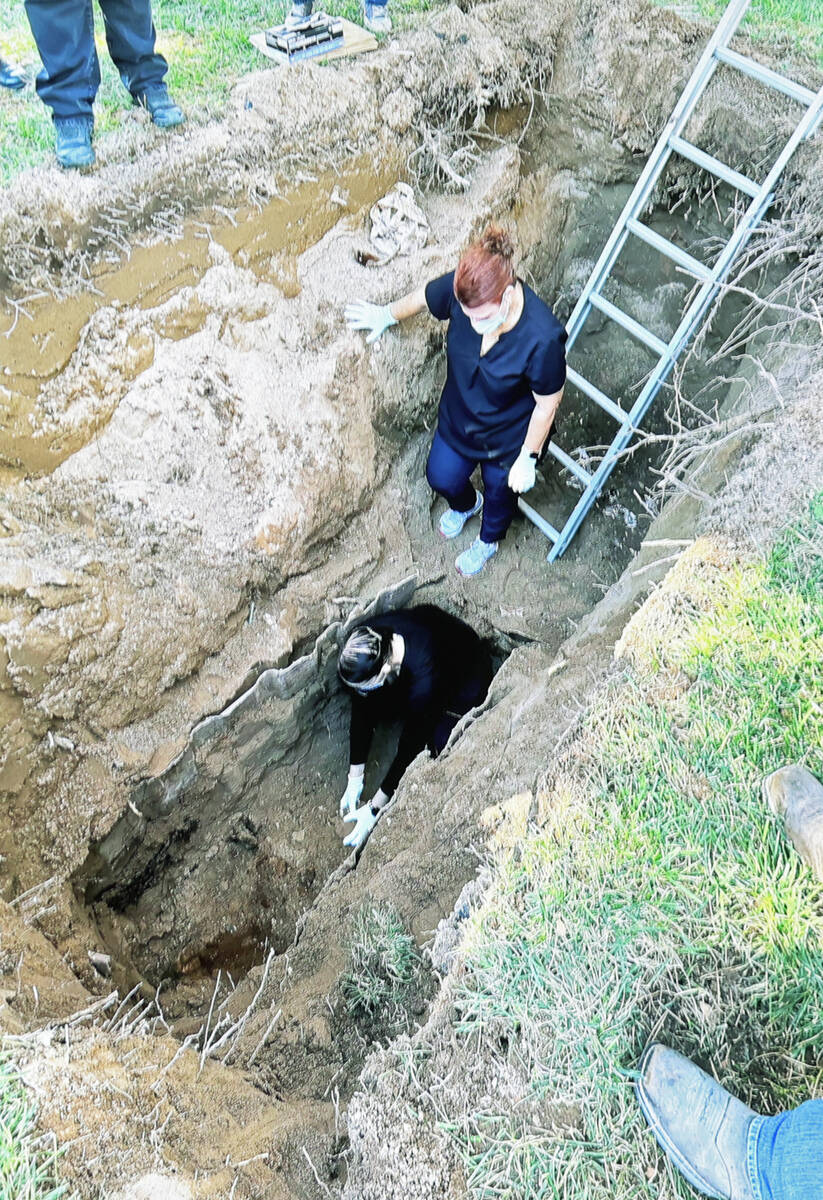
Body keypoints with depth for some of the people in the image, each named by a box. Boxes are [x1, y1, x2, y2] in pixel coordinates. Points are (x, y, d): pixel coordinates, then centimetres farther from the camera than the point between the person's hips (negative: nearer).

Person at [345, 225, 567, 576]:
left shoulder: (542, 338, -39)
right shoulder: (460, 289, -28)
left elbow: (547, 405, -24)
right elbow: (423, 297, -4)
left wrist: (527, 459, -13)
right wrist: (387, 314, 13)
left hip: (508, 436, -4)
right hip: (458, 416, 4)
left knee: (499, 493, 25)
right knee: (442, 477, 25)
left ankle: (488, 540, 61)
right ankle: (465, 505, 65)